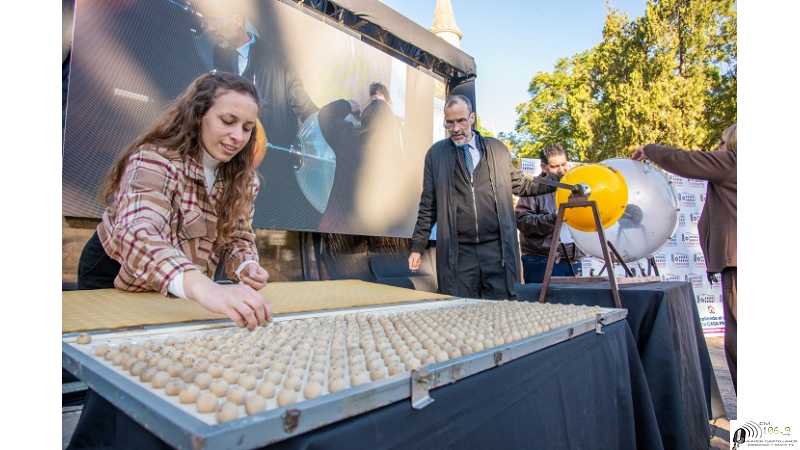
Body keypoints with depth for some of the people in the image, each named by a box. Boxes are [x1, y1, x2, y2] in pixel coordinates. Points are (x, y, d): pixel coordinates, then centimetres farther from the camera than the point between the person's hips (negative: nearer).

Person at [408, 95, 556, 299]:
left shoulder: (497, 148, 10)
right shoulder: (435, 153, 7)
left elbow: (520, 184, 19)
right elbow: (428, 207, 8)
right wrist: (417, 247, 6)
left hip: (497, 248, 1)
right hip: (458, 252, -1)